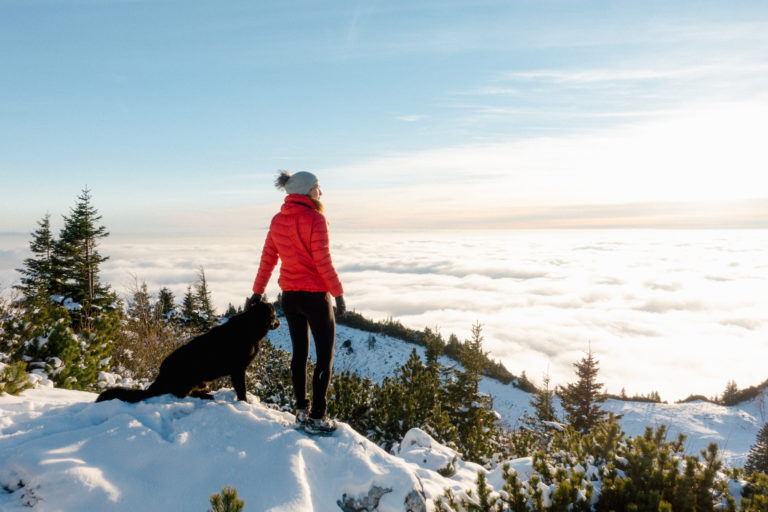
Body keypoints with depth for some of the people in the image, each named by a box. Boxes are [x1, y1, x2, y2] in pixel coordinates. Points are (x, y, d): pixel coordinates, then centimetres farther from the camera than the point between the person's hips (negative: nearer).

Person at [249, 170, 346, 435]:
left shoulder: (278, 220, 6)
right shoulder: (315, 219, -14)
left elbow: (267, 259, 9)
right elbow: (323, 262, -16)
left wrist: (257, 292, 16)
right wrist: (338, 294, -8)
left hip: (290, 295, 7)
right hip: (315, 295, -7)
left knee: (299, 352, 17)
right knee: (325, 355, 4)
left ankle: (301, 411, 24)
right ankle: (317, 418, 5)